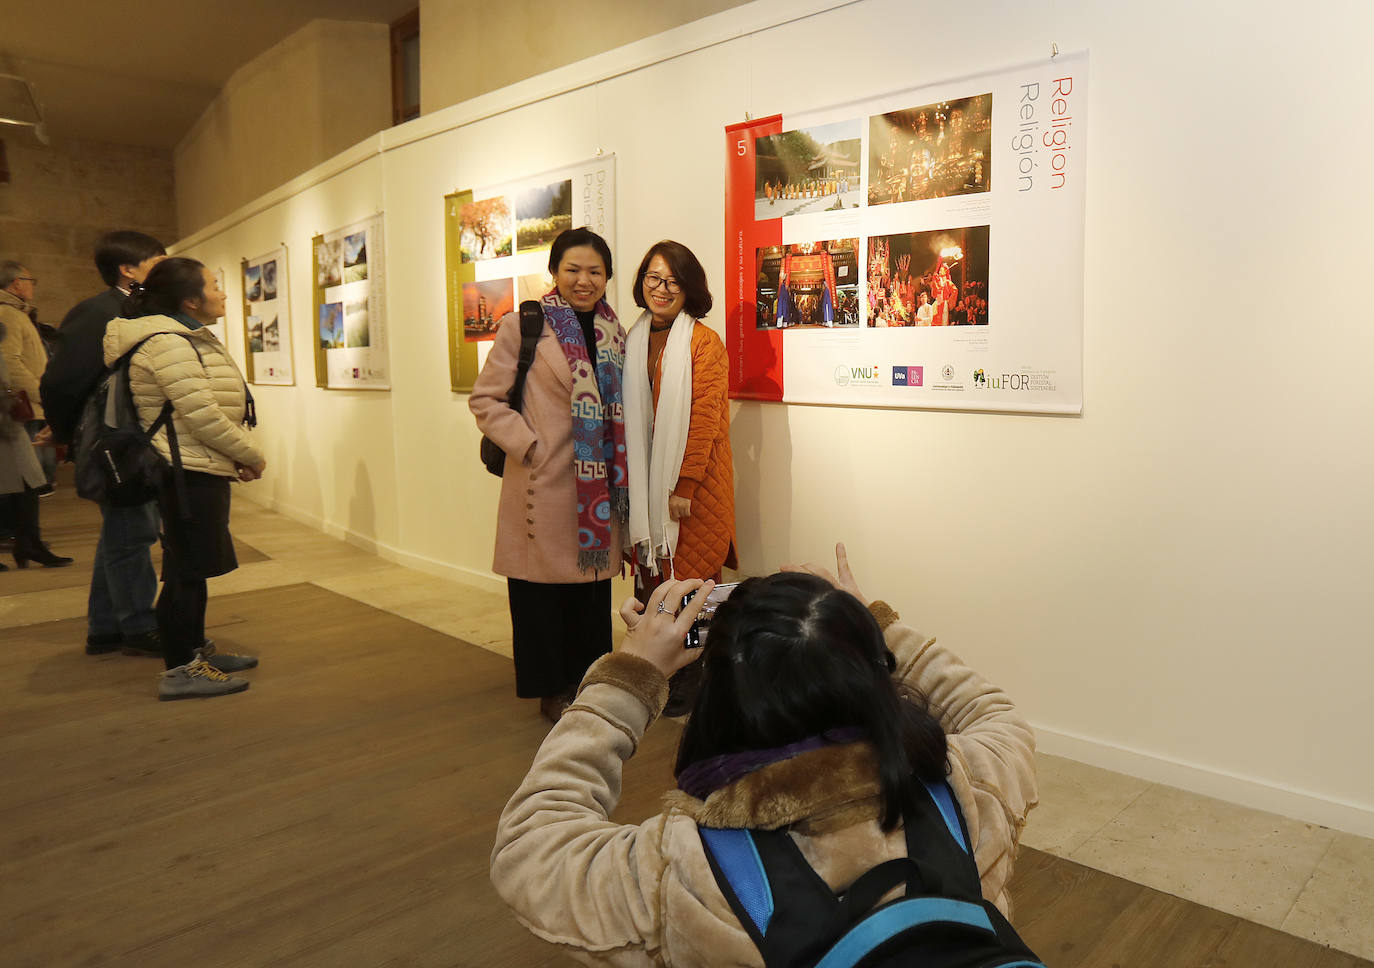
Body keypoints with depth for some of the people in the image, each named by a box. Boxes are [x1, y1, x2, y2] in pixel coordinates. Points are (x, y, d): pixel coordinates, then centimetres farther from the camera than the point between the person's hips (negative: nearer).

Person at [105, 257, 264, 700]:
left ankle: (194, 652, 28)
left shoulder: (190, 339, 16)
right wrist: (252, 457, -10)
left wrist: (238, 456, 7)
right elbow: (203, 418, -22)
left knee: (194, 568, 17)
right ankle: (179, 672, 4)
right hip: (187, 473, -11)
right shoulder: (167, 343, -17)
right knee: (187, 571, -4)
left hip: (202, 470, 11)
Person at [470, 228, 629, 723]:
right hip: (544, 486, -5)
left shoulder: (612, 330, 12)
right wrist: (528, 444, -13)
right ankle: (551, 690, 19)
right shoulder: (524, 326, -5)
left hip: (598, 485, 5)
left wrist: (619, 472, 9)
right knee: (543, 590, 3)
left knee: (592, 585, 12)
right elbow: (485, 398, -4)